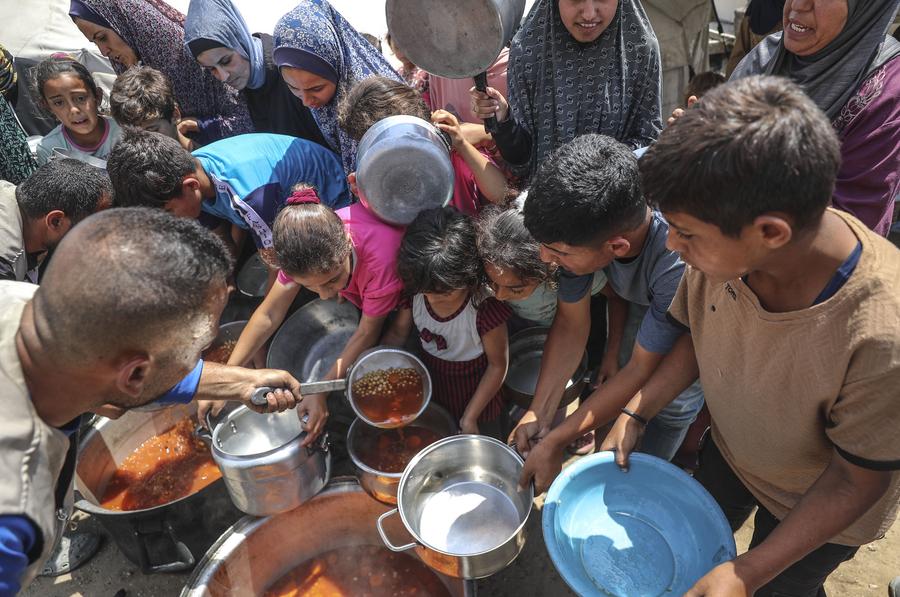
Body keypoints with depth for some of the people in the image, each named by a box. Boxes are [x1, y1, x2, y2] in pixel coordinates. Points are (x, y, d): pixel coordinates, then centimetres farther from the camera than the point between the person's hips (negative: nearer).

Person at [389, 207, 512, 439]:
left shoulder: (485, 309, -35)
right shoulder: (415, 291, -22)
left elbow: (497, 365, -20)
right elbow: (398, 332, -4)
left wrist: (470, 416, -16)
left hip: (476, 393, -4)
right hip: (431, 383, 5)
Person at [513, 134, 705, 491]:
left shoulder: (680, 261, -46)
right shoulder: (585, 227, -30)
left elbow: (642, 369, -32)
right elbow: (571, 322, -16)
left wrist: (555, 442, -29)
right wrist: (539, 414, -20)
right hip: (643, 302, 5)